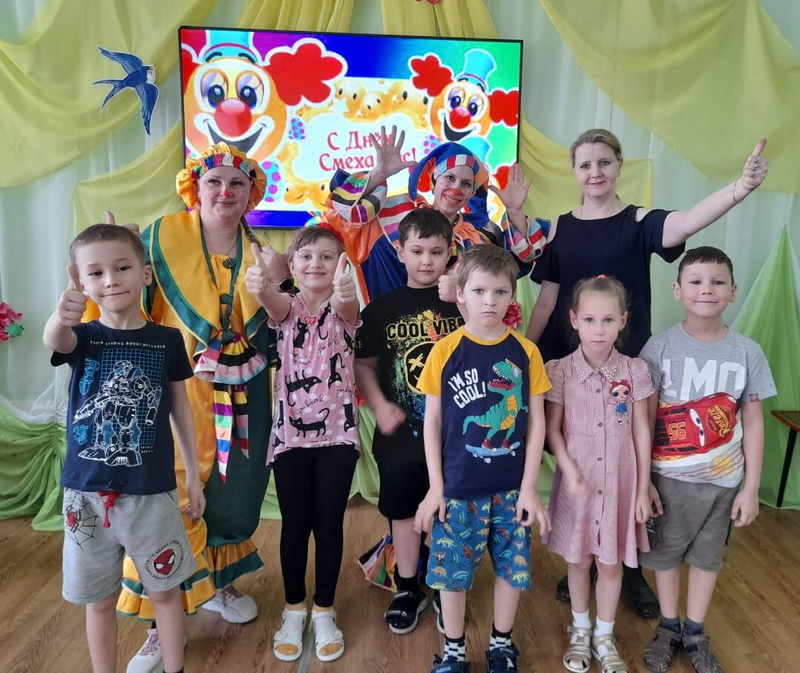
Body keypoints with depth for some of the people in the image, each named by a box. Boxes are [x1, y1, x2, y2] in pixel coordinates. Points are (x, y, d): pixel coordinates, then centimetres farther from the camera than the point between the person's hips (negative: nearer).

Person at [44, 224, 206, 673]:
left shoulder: (167, 340, -3)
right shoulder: (83, 337, -4)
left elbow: (181, 408, 4)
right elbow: (55, 341, -28)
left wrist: (193, 474, 5)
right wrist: (60, 317, -53)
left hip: (152, 490, 0)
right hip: (87, 491, 1)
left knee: (165, 590, 13)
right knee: (100, 600, 15)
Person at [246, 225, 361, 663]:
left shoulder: (343, 308, -2)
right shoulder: (287, 306, 2)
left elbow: (348, 307, -28)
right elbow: (273, 302, -24)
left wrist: (345, 293, -54)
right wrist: (260, 286, -50)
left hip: (337, 432, -1)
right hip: (290, 433, 1)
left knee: (329, 526, 7)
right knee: (294, 526, 9)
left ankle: (324, 613, 27)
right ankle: (294, 611, 30)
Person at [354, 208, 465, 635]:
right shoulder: (383, 308, 0)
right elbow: (363, 363, 4)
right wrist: (379, 406, -7)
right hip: (400, 432, 1)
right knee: (403, 510, 14)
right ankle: (407, 589, 34)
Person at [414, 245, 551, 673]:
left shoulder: (526, 352, -4)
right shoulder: (445, 351, -8)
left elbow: (536, 422, 0)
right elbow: (432, 422, -3)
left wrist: (529, 487, -3)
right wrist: (435, 488, -4)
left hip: (511, 488, 2)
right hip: (458, 488, -1)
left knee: (512, 567, 13)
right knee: (452, 570, 9)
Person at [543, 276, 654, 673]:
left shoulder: (635, 371, -8)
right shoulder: (559, 371, -11)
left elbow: (641, 432, -2)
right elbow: (553, 430, -5)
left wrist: (643, 489, -1)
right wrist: (571, 473, -17)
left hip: (620, 482, 1)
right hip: (577, 482, 0)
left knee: (611, 563, 15)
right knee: (578, 560, 17)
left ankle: (604, 636, 38)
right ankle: (580, 630, 41)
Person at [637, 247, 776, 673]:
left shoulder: (748, 352, -7)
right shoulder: (659, 347, -12)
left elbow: (753, 424, -1)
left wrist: (751, 486, -1)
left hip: (724, 479, 2)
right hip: (669, 477, -1)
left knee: (708, 556, 18)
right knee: (665, 553, 15)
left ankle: (695, 633, 38)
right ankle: (668, 628, 38)